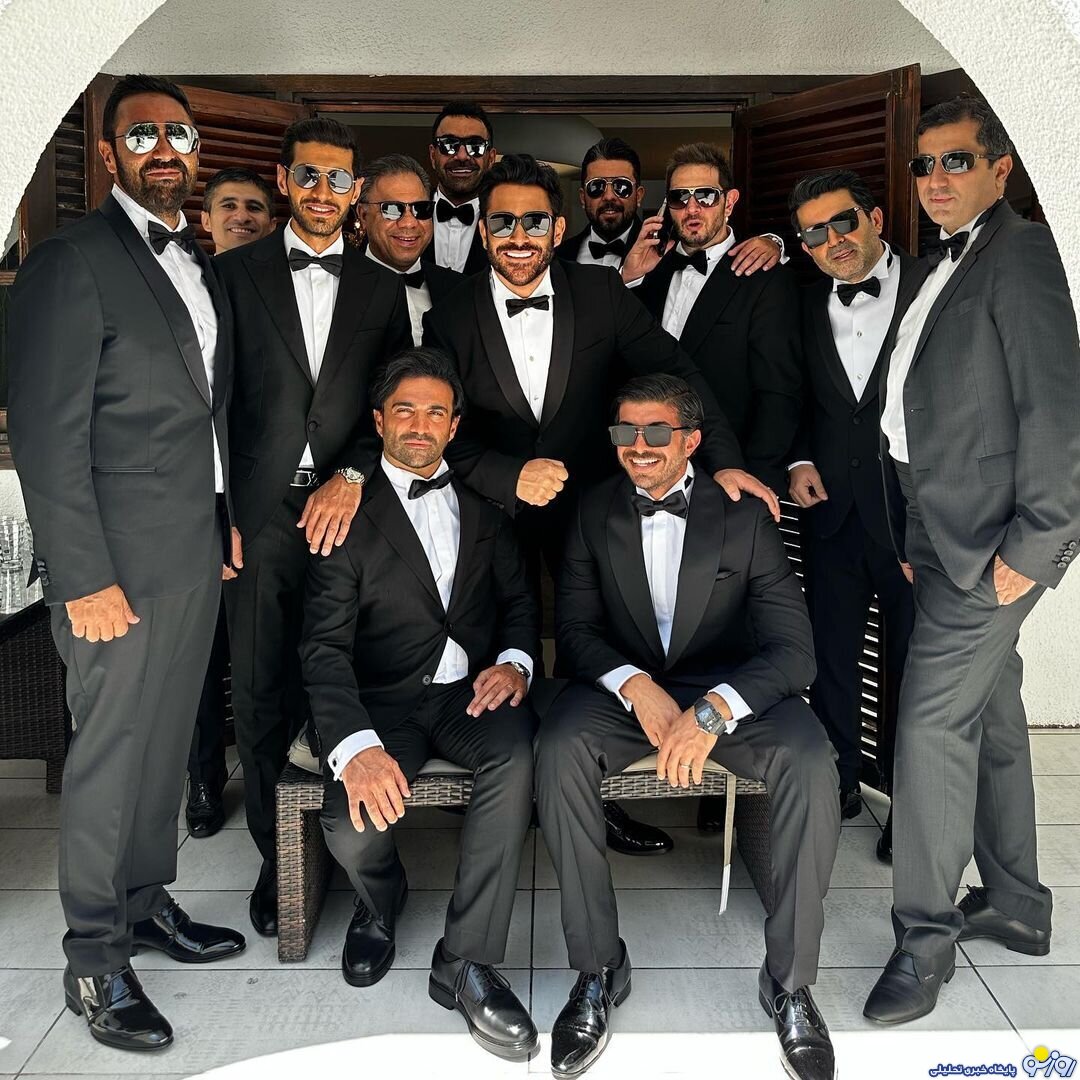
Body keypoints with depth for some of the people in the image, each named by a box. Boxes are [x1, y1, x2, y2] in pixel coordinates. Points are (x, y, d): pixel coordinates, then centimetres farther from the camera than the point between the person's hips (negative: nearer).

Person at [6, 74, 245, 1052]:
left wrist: (229, 519, 14)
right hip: (122, 564, -7)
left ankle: (148, 901, 34)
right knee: (110, 757, 3)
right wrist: (85, 578, -18)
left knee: (166, 743, 17)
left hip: (198, 555, 7)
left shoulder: (198, 264, 14)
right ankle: (95, 957, 18)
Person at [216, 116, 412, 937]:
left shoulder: (382, 288, 12)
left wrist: (353, 477, -8)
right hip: (260, 514, 0)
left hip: (346, 509, 1)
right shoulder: (235, 273, 8)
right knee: (261, 695, 3)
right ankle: (277, 856, 20)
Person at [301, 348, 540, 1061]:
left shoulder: (483, 508, 13)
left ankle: (467, 962, -19)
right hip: (385, 702, -2)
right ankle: (381, 902, 14)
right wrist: (356, 745, -29)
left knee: (518, 751, -32)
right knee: (352, 830, -27)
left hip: (473, 691, 2)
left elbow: (519, 599, 15)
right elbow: (325, 646, -11)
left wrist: (515, 662, -10)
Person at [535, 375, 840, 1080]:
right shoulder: (596, 512, 1)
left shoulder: (744, 515, -7)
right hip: (625, 685, 1)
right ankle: (598, 970, -15)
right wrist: (635, 686, -22)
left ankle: (790, 981, -12)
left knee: (810, 761, -30)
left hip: (729, 688, -1)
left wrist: (713, 710, -31)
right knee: (559, 748, -30)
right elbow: (575, 624, -1)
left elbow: (794, 650, -13)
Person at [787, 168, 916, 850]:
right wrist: (800, 460, 2)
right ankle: (839, 785, 30)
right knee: (832, 657, 12)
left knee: (915, 664, 9)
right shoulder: (808, 308, 7)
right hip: (833, 512, 4)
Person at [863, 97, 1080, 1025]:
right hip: (947, 536, 9)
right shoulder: (944, 268, 17)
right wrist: (914, 538, 9)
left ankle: (925, 937, 4)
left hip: (991, 544, -9)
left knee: (932, 721, -9)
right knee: (990, 714, 15)